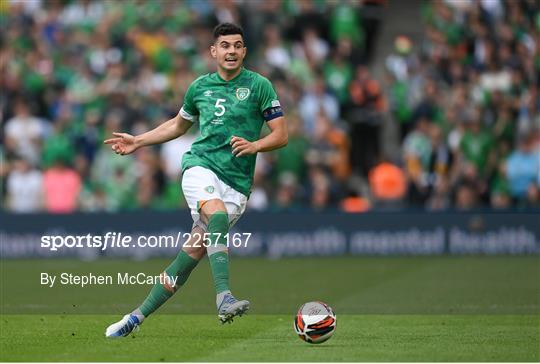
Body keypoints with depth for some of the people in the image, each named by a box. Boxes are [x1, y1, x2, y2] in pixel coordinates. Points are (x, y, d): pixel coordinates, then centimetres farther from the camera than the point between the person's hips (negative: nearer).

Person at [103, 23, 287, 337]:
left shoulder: (259, 86, 3)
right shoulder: (200, 87, 13)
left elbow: (282, 135, 1)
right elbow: (179, 125, 31)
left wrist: (254, 146, -18)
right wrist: (138, 141, 28)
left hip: (237, 181, -1)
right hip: (201, 165, 1)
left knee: (193, 252, -6)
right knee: (217, 214, -33)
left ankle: (138, 317, 3)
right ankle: (224, 297, -45)